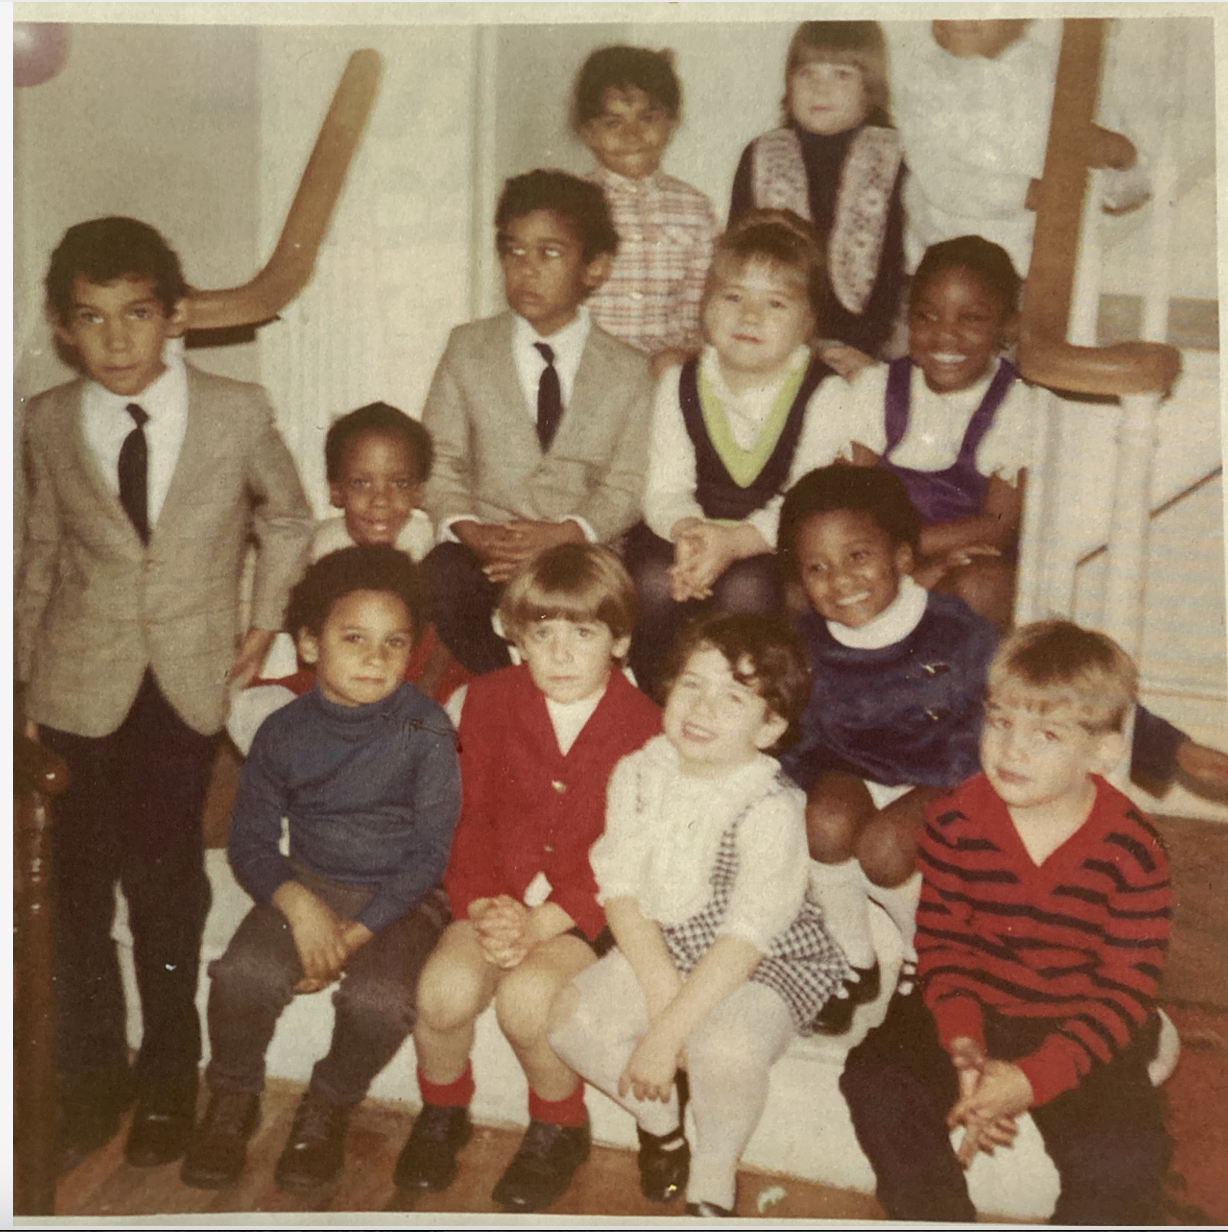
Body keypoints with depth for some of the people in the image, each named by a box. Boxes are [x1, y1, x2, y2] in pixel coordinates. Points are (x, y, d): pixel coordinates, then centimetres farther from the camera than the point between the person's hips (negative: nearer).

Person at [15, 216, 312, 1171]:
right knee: (78, 889, 7)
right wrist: (24, 676, 12)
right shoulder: (49, 422, 0)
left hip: (187, 689, -1)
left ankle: (168, 1080, 25)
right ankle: (91, 1083, 28)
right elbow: (42, 553, 11)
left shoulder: (239, 412, -5)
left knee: (167, 887, 2)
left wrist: (265, 622, 4)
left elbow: (288, 518, 11)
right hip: (82, 690, 2)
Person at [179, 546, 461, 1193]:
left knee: (378, 999, -29)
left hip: (400, 896, -2)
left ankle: (329, 1106, 4)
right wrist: (296, 901, -18)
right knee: (243, 974, -24)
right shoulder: (284, 732, -3)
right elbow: (250, 841, 2)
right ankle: (232, 1099, 8)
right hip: (307, 883, 2)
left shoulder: (425, 731, -12)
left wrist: (357, 933, -18)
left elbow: (429, 853, -10)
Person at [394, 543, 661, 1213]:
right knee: (446, 990, -23)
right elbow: (471, 817, 1)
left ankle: (557, 1128, 5)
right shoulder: (492, 699, 0)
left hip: (587, 908, -3)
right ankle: (442, 1112, 12)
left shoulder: (642, 726, -10)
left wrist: (540, 924, -23)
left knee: (526, 997, -28)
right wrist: (482, 906, -16)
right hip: (497, 894, 3)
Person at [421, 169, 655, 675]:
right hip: (484, 545, 1)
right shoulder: (468, 348, 10)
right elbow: (440, 459, 5)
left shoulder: (627, 371, 7)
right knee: (440, 580, -31)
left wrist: (563, 533, -17)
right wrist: (468, 528, -15)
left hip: (582, 549, -1)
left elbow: (625, 485, 1)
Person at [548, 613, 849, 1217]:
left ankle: (712, 1181, 0)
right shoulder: (639, 775, -6)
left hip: (766, 964, -5)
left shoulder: (771, 809, -22)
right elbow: (620, 887, -5)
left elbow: (746, 937, -23)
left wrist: (667, 1033, -23)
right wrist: (660, 987, -17)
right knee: (572, 1018, -14)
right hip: (660, 948, 5)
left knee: (724, 1051, -32)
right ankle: (661, 1123, 14)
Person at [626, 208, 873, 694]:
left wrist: (736, 540, -31)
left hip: (780, 546, -2)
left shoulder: (826, 396, -7)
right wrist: (688, 530, -26)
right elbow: (665, 486, -2)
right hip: (692, 532, 3)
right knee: (656, 579, -27)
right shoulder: (679, 385, 3)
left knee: (745, 587, -33)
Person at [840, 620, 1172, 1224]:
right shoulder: (954, 822, -7)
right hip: (970, 1013, 2)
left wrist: (1031, 1078, -22)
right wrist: (963, 1044, -20)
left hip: (1082, 1033, -2)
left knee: (1122, 1158, -26)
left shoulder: (1133, 851, -12)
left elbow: (1125, 992, -10)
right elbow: (941, 942, -1)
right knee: (877, 1082, -21)